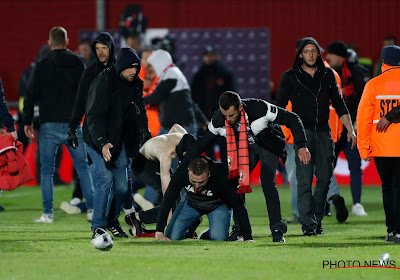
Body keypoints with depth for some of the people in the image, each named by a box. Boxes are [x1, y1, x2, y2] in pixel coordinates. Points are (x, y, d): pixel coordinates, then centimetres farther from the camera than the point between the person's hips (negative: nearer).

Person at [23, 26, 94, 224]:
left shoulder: (42, 66, -2)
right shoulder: (78, 64, 4)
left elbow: (32, 95, -3)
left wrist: (27, 121, 5)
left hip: (49, 126, -2)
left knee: (47, 170, 4)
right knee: (83, 167, 9)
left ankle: (48, 213, -1)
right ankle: (92, 209, 4)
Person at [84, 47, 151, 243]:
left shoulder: (136, 85, 5)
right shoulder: (103, 82, -16)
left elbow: (140, 114, 18)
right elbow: (94, 115, -21)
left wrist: (147, 139, 10)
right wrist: (102, 142, -31)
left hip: (120, 142, 6)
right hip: (98, 140, -6)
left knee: (121, 186, 2)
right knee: (105, 178, -19)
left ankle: (112, 220, 24)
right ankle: (98, 227, -16)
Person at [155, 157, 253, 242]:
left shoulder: (220, 176, -37)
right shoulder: (182, 171, -32)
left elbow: (238, 206, -30)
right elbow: (167, 201, -25)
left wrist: (248, 238, -33)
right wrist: (159, 232, -30)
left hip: (218, 204, -2)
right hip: (191, 202, 2)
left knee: (219, 237, -25)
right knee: (172, 236, -10)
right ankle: (193, 225, 21)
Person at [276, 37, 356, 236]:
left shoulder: (327, 75, 12)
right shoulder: (290, 77, 3)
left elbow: (338, 104, 17)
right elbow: (279, 107, 3)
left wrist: (350, 129, 12)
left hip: (323, 132, 3)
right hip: (302, 132, -3)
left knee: (325, 178, 1)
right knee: (304, 180, -8)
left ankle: (317, 219, 13)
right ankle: (308, 224, -8)